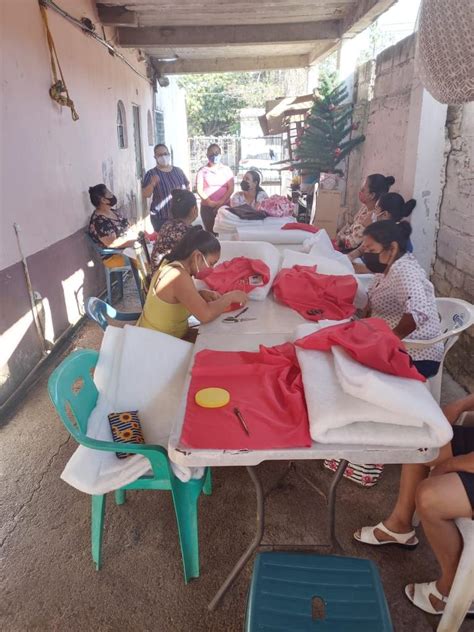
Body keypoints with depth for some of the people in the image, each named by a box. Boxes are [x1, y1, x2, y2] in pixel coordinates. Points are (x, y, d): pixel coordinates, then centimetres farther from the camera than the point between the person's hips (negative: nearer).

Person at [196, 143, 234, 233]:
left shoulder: (226, 169, 7)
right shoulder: (202, 170, 4)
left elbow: (231, 188, 0)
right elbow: (199, 190, -2)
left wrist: (221, 201, -14)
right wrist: (210, 202, -17)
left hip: (224, 206, 1)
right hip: (207, 207, 0)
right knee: (210, 232, 1)